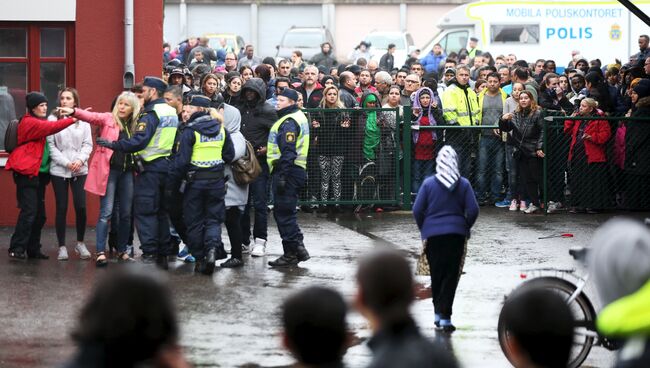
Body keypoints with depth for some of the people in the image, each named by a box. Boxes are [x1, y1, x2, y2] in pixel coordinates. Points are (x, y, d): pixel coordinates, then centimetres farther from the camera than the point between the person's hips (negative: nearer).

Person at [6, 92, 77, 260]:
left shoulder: (40, 123, 19)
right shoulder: (29, 122, -12)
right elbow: (51, 127, -25)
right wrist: (73, 119, -30)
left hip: (39, 173, 9)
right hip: (27, 172, -9)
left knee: (40, 214, 7)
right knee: (29, 211, -14)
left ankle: (33, 249, 13)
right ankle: (17, 249, -11)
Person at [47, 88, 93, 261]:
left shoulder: (83, 120, 5)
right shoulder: (53, 119, 0)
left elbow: (88, 144, 4)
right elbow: (51, 145, -4)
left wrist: (80, 159, -14)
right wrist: (66, 163, -12)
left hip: (80, 170, 1)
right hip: (59, 170, -1)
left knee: (81, 207, -4)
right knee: (61, 208, 2)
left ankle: (80, 243, 14)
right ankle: (62, 246, 10)